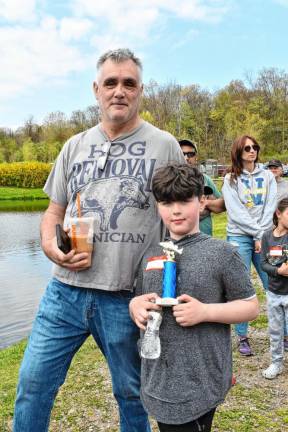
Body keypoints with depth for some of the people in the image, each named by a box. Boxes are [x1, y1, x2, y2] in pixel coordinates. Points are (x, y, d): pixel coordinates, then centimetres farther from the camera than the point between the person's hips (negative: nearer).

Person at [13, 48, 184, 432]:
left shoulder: (165, 146, -1)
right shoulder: (75, 146, 9)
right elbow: (54, 213, 15)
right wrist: (50, 246, -6)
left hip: (127, 299, -2)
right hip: (65, 291, 3)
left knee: (131, 394, 16)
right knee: (32, 386, 11)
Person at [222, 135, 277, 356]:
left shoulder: (267, 176, 10)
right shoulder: (231, 179, 3)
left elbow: (270, 207, 2)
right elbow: (236, 212, -6)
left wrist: (262, 234, -8)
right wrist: (256, 233, -10)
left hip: (264, 236, 2)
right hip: (239, 238, -2)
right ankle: (243, 337, 12)